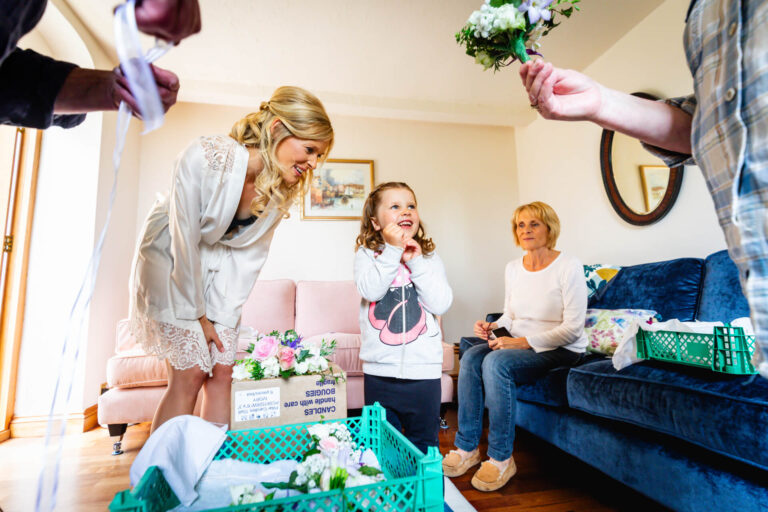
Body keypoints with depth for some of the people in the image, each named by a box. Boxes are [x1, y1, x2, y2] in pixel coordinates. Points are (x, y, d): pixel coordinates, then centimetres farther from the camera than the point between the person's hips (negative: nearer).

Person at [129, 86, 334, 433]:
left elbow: (251, 253, -8)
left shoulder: (285, 188, -14)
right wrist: (197, 315, -14)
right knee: (189, 373, -9)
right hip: (170, 258, -4)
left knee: (222, 372, 2)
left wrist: (223, 317, -8)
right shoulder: (204, 157, -29)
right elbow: (184, 240, -23)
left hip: (219, 268, 5)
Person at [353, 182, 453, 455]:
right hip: (379, 369, 0)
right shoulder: (367, 254, -1)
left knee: (424, 444, 16)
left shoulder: (429, 256, 3)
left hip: (424, 369, 1)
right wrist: (392, 250, -20)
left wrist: (416, 261, -12)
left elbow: (441, 304, -8)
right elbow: (371, 291, -19)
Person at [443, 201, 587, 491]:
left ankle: (501, 459, -15)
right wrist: (492, 328, -6)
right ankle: (467, 448, -10)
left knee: (496, 362, -31)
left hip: (560, 350, -6)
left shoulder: (568, 267, -12)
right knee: (471, 357, -20)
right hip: (520, 344, 6)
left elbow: (572, 329, -15)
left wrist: (523, 342, -22)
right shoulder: (512, 268, 7)